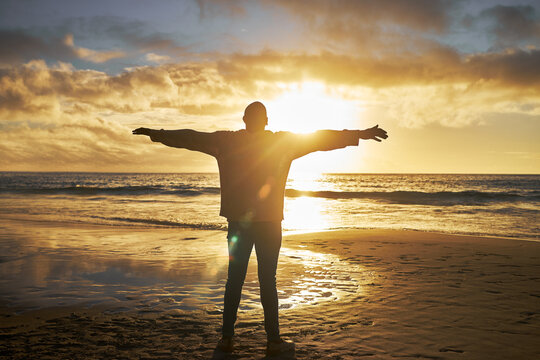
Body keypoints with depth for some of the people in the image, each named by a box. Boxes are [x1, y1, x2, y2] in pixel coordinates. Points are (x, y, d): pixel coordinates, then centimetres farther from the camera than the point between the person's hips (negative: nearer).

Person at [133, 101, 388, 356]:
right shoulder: (282, 142, -3)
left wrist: (154, 133, 21)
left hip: (237, 222, 2)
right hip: (269, 223, -2)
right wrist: (362, 134, 4)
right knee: (267, 281, 1)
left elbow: (190, 138, 9)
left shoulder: (226, 141, 2)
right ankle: (273, 341, 7)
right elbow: (320, 139, 0)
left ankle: (227, 338, 14)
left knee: (234, 279, 9)